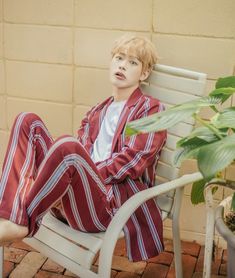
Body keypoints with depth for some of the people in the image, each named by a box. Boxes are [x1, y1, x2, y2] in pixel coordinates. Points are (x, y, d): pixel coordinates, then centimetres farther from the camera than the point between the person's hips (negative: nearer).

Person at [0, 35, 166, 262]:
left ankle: (20, 221, -17)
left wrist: (84, 175, -14)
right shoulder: (97, 112, 25)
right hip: (74, 200, 7)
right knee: (28, 121, -6)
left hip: (112, 203, -6)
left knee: (67, 146, -35)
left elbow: (133, 160, -6)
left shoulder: (150, 109, 7)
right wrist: (67, 180, -9)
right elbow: (81, 154, 14)